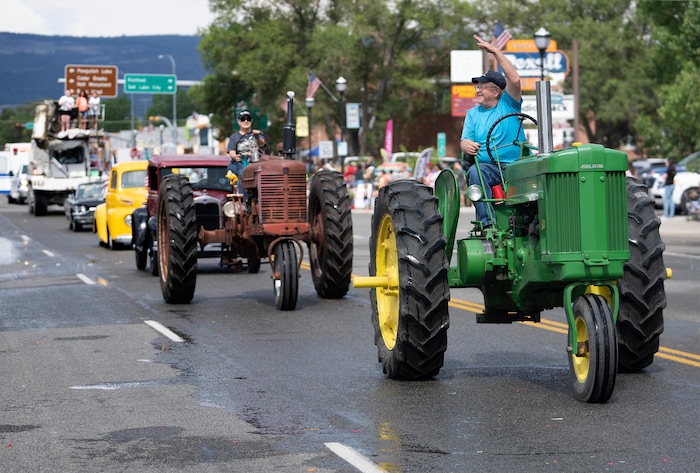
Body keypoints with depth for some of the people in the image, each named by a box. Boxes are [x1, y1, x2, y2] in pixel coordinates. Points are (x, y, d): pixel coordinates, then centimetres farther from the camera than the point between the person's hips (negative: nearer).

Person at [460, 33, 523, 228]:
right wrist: (467, 146, -17)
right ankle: (487, 222, -38)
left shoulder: (508, 104, 10)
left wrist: (496, 52, -9)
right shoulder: (473, 114, 20)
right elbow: (465, 140, 10)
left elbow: (515, 80, -8)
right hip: (488, 167, 2)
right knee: (474, 172, -33)